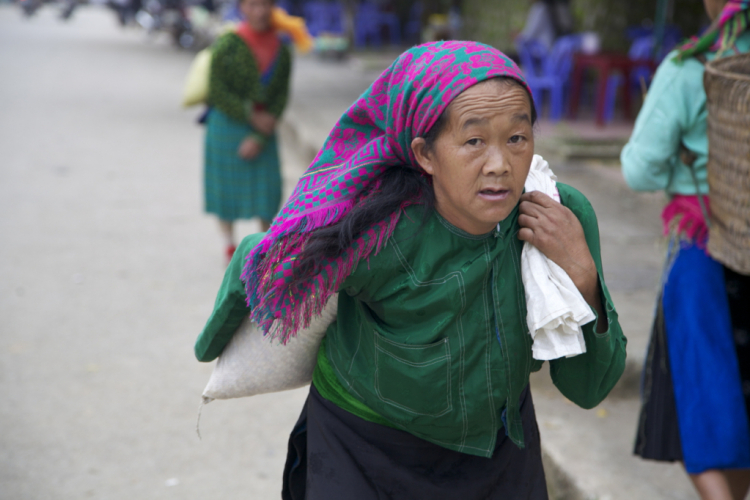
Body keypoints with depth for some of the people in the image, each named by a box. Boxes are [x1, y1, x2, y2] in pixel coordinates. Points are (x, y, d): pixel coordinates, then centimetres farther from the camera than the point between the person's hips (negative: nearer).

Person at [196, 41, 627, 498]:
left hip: (499, 446, 4)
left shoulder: (566, 218, -23)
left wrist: (581, 273, -33)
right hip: (371, 451, -3)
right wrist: (216, 342, 7)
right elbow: (256, 265, -13)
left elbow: (588, 389, -17)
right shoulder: (375, 240, -33)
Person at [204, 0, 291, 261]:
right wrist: (251, 116, -16)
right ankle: (230, 246, 18)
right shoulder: (228, 44, -12)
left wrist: (259, 138, -12)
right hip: (228, 123, -3)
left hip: (263, 125, 3)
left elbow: (281, 98, -3)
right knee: (225, 186, 5)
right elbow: (217, 91, -12)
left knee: (268, 187, 2)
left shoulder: (281, 51, -2)